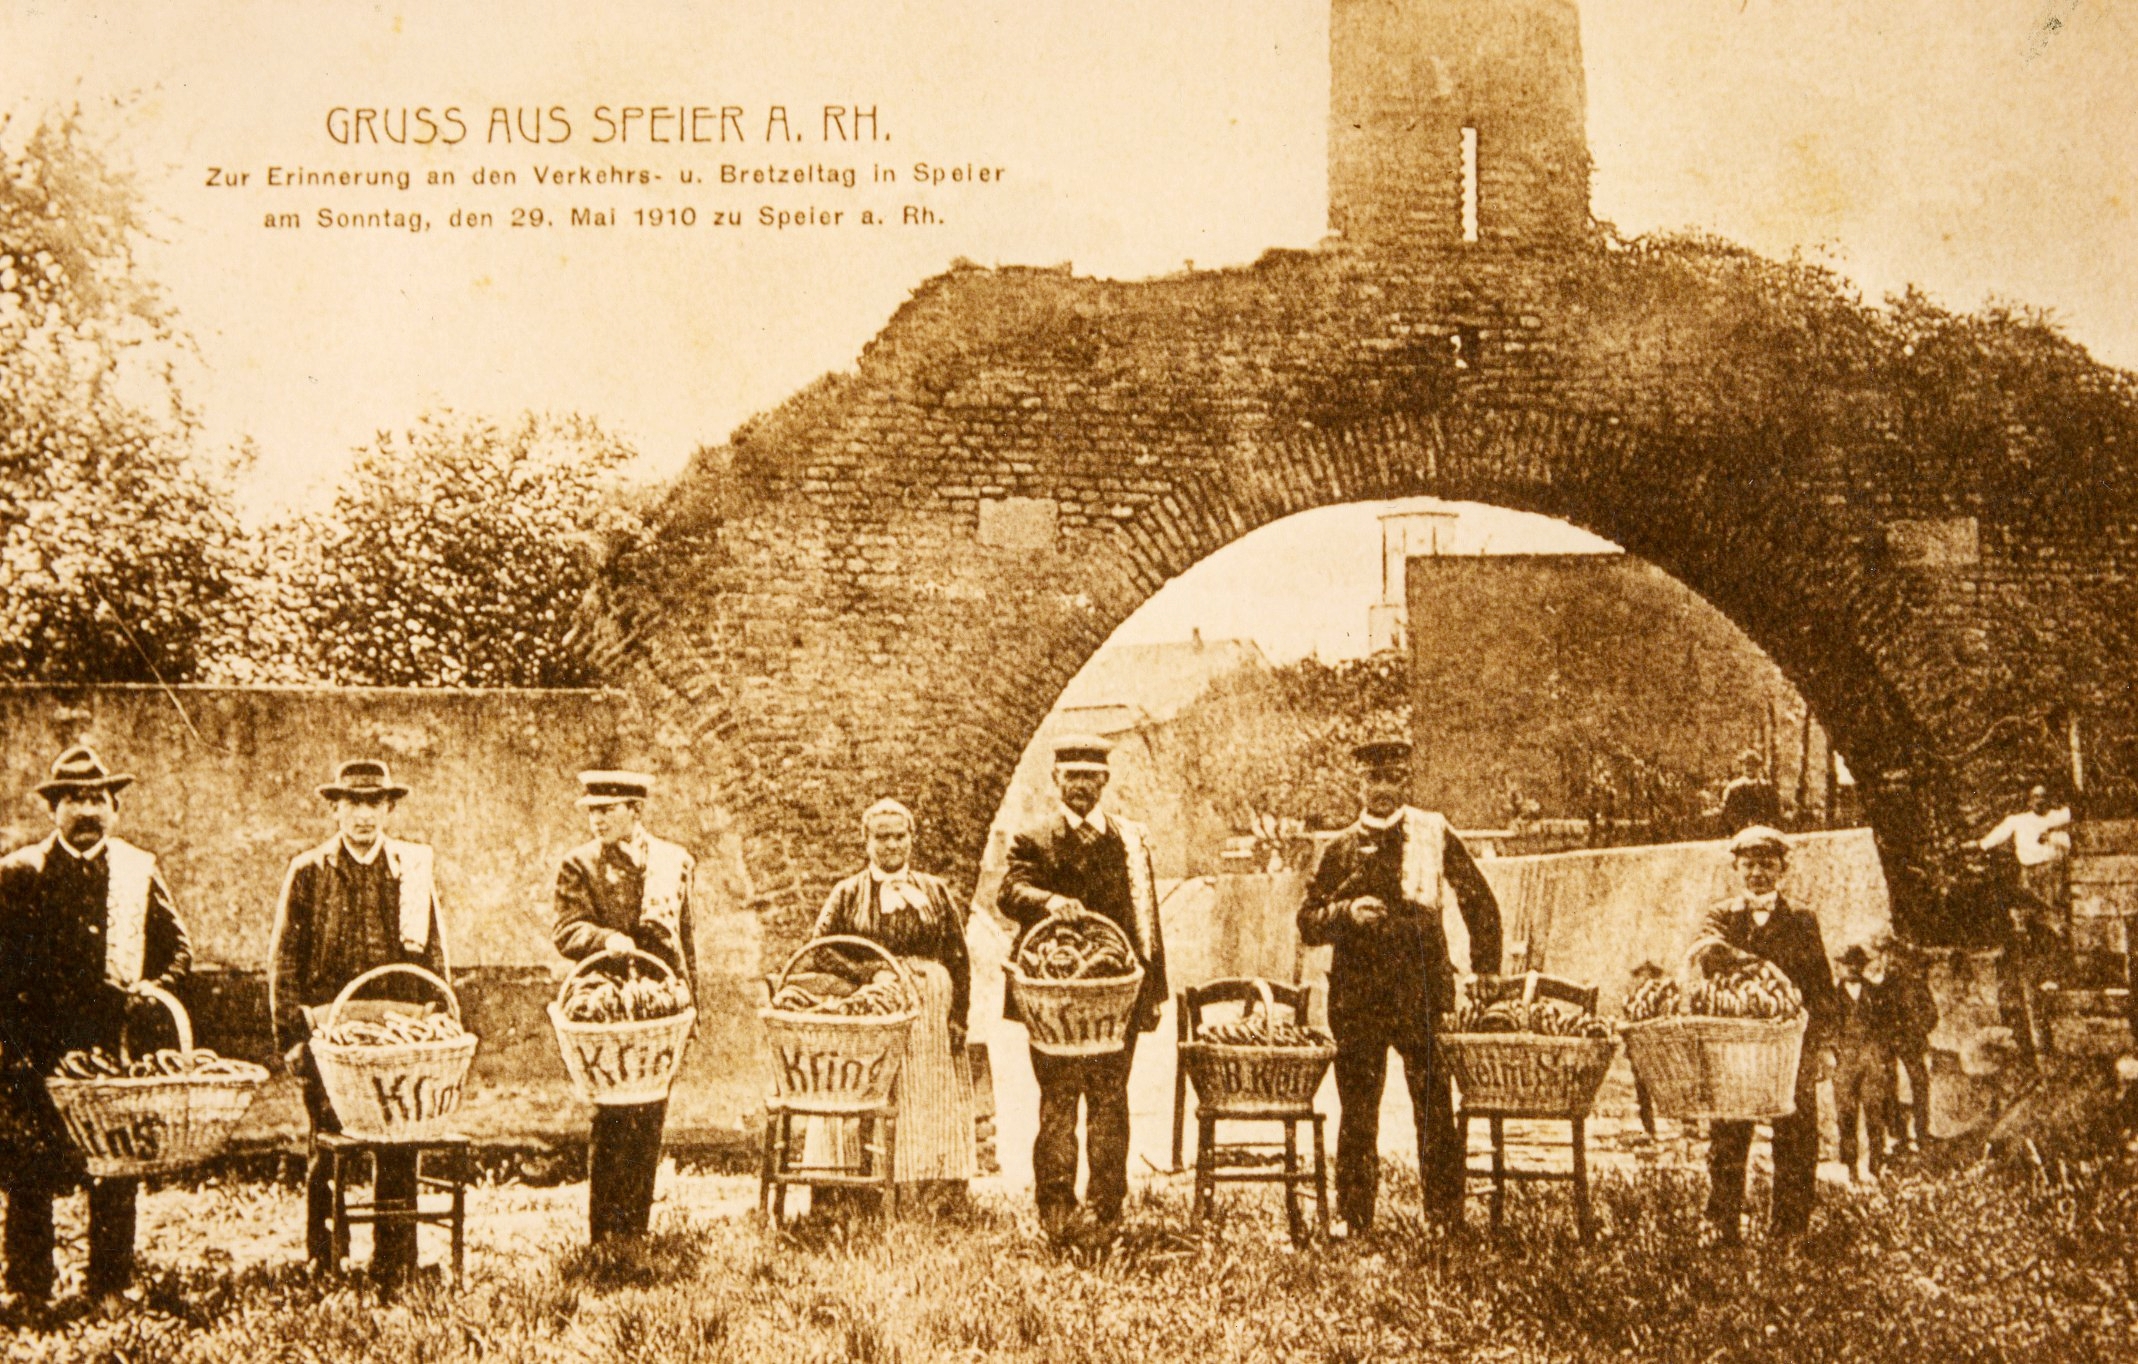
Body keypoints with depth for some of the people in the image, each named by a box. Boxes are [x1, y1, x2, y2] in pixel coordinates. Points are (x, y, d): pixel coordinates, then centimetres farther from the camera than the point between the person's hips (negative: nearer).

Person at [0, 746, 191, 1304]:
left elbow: (177, 946, 15)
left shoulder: (140, 870, 11)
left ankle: (112, 1287, 11)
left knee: (119, 1168, 2)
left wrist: (154, 991, -4)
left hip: (115, 1043, 2)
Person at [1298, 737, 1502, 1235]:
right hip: (1356, 995, 2)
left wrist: (1485, 978, 6)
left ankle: (1448, 1219, 2)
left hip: (1422, 989, -2)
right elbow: (1307, 923, 10)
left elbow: (1481, 905, 10)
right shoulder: (1341, 849, 10)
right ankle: (1354, 1222, 10)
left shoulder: (1434, 835, 5)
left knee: (1436, 1109, -4)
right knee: (1357, 1114, 3)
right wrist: (1346, 913, -10)